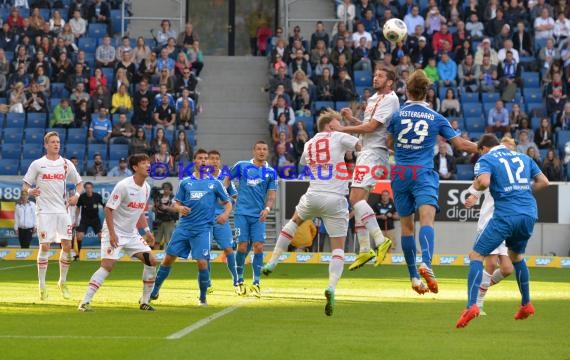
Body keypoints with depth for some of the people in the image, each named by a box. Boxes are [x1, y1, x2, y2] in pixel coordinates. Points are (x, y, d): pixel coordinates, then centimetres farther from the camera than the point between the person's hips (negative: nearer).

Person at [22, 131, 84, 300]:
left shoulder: (66, 164, 7)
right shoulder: (37, 164, 0)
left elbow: (79, 183, 16)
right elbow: (25, 186, 2)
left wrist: (76, 195, -5)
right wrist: (30, 191, -21)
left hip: (62, 210, 3)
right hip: (45, 211, -3)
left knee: (67, 245, -1)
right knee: (44, 246, -8)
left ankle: (62, 282, 17)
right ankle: (42, 285, 0)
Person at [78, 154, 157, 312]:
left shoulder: (146, 187, 5)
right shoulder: (123, 186, -18)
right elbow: (108, 209, -16)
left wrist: (147, 231, 12)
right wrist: (112, 233, -21)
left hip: (131, 233, 8)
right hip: (114, 232, -8)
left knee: (151, 261, -1)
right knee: (108, 265, -19)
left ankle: (144, 302, 10)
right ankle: (85, 303, -16)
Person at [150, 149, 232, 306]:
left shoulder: (215, 183, 6)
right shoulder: (185, 182, 10)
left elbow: (228, 203, 10)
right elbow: (176, 203, 12)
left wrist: (225, 214, -11)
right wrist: (180, 208, -11)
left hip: (203, 229, -2)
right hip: (184, 227, 2)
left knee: (202, 262, -12)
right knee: (168, 258, 1)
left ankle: (203, 298, 7)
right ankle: (154, 292, 15)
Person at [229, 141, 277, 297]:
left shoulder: (271, 172, 8)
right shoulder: (241, 166, 4)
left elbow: (272, 194, 5)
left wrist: (267, 209, -12)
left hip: (258, 215, 2)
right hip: (242, 212, -2)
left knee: (258, 247, -7)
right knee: (242, 247, -7)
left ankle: (256, 283, 0)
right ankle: (240, 281, 8)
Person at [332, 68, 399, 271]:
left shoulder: (390, 99, -10)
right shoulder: (373, 99, 19)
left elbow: (371, 127, -17)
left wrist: (342, 130, -11)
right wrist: (351, 119, 7)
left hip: (376, 151, -10)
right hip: (366, 151, 10)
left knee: (356, 197, -21)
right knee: (358, 200, 10)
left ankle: (380, 240, -22)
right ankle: (365, 250, 14)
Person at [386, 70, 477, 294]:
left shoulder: (397, 115, 7)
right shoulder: (436, 118, 6)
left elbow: (389, 143, 19)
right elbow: (460, 144, 8)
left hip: (400, 174, 2)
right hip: (423, 173, -2)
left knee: (406, 225, 11)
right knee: (427, 218, -18)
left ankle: (414, 277, 13)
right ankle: (426, 263, -43)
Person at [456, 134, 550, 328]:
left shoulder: (486, 159, 4)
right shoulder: (523, 157, 19)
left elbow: (484, 181, -16)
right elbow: (544, 182, 18)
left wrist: (475, 185, 5)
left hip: (505, 215, -6)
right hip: (529, 214, 6)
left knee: (476, 255, -1)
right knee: (516, 255, 30)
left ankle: (471, 305, -18)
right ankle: (526, 304, 34)